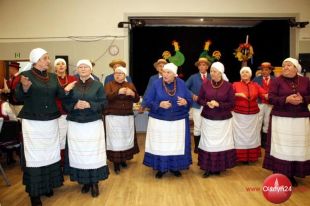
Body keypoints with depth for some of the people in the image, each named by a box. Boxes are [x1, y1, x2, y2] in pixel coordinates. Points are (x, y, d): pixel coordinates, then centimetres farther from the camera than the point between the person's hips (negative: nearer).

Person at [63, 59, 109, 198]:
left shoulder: (98, 85, 3)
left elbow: (103, 103, -2)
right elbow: (65, 104, 6)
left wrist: (89, 105, -15)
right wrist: (75, 105, -14)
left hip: (93, 124, -1)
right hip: (75, 125, 2)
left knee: (93, 152, -1)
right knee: (78, 153, 3)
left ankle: (94, 182, 11)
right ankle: (85, 181, 18)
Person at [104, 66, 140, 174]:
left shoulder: (130, 85, 12)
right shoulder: (109, 85, 3)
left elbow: (137, 99, 5)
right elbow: (106, 97, -15)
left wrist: (133, 94, -16)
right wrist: (118, 92, -27)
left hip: (128, 117, 4)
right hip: (113, 117, -3)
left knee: (127, 138, 7)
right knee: (115, 140, -5)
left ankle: (123, 159, 24)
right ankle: (116, 162, 4)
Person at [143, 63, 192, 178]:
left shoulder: (181, 84, -1)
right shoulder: (156, 84, -7)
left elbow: (190, 100, 2)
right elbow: (147, 101, -8)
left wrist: (185, 102, -20)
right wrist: (160, 104, -23)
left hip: (178, 121, 2)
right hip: (159, 121, -1)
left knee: (176, 144, 9)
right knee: (160, 145, 4)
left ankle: (175, 167, 27)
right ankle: (161, 168, 21)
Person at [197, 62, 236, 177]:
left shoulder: (228, 86, -5)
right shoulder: (205, 84, -1)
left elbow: (231, 104, -4)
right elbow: (199, 100, 5)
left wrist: (218, 104, -18)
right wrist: (207, 103, -15)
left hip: (223, 120, -1)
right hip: (208, 119, 1)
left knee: (221, 143, 3)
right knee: (208, 143, 4)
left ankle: (219, 167, 19)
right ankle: (208, 168, 14)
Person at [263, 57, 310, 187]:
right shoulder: (277, 81, 0)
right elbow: (271, 98, -7)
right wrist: (286, 99, -20)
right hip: (281, 119, -3)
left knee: (298, 147, 6)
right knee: (281, 147, -1)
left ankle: (291, 175, 18)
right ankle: (278, 175, 9)